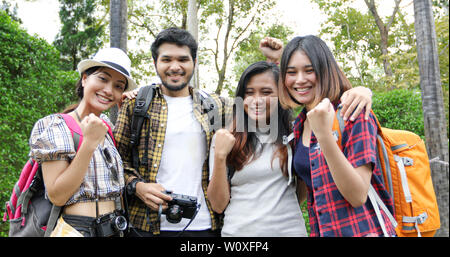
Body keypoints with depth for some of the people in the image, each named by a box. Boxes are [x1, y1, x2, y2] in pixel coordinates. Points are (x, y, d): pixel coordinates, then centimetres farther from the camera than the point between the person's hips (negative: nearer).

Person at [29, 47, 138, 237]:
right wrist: (89, 143, -22)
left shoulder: (107, 131, 8)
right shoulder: (55, 127, -10)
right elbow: (56, 196, -18)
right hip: (77, 228, -6)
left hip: (114, 228, 6)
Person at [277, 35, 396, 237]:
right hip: (322, 230, 6)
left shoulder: (352, 114, -15)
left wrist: (324, 135, -32)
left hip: (364, 230, -6)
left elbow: (358, 196, -20)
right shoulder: (299, 126, 3)